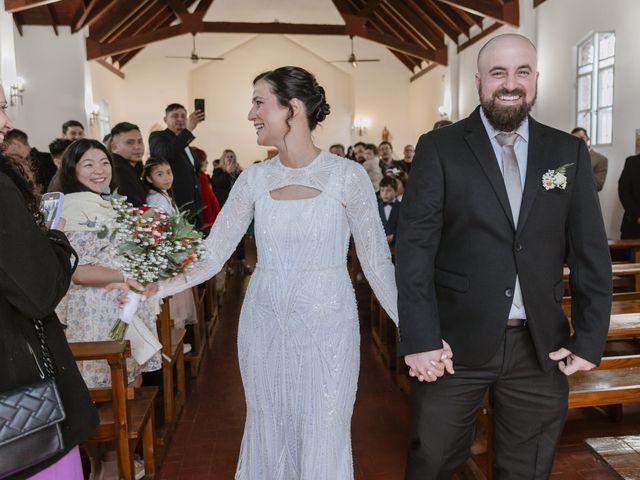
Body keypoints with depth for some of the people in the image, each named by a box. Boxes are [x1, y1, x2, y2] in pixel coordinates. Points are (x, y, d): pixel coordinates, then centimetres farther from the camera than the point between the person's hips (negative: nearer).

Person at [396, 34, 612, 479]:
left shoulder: (568, 151, 5)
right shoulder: (439, 148, -4)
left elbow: (591, 251, 6)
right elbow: (415, 247, -9)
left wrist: (591, 338, 2)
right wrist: (420, 338, -15)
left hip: (542, 346, 3)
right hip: (455, 342, -2)